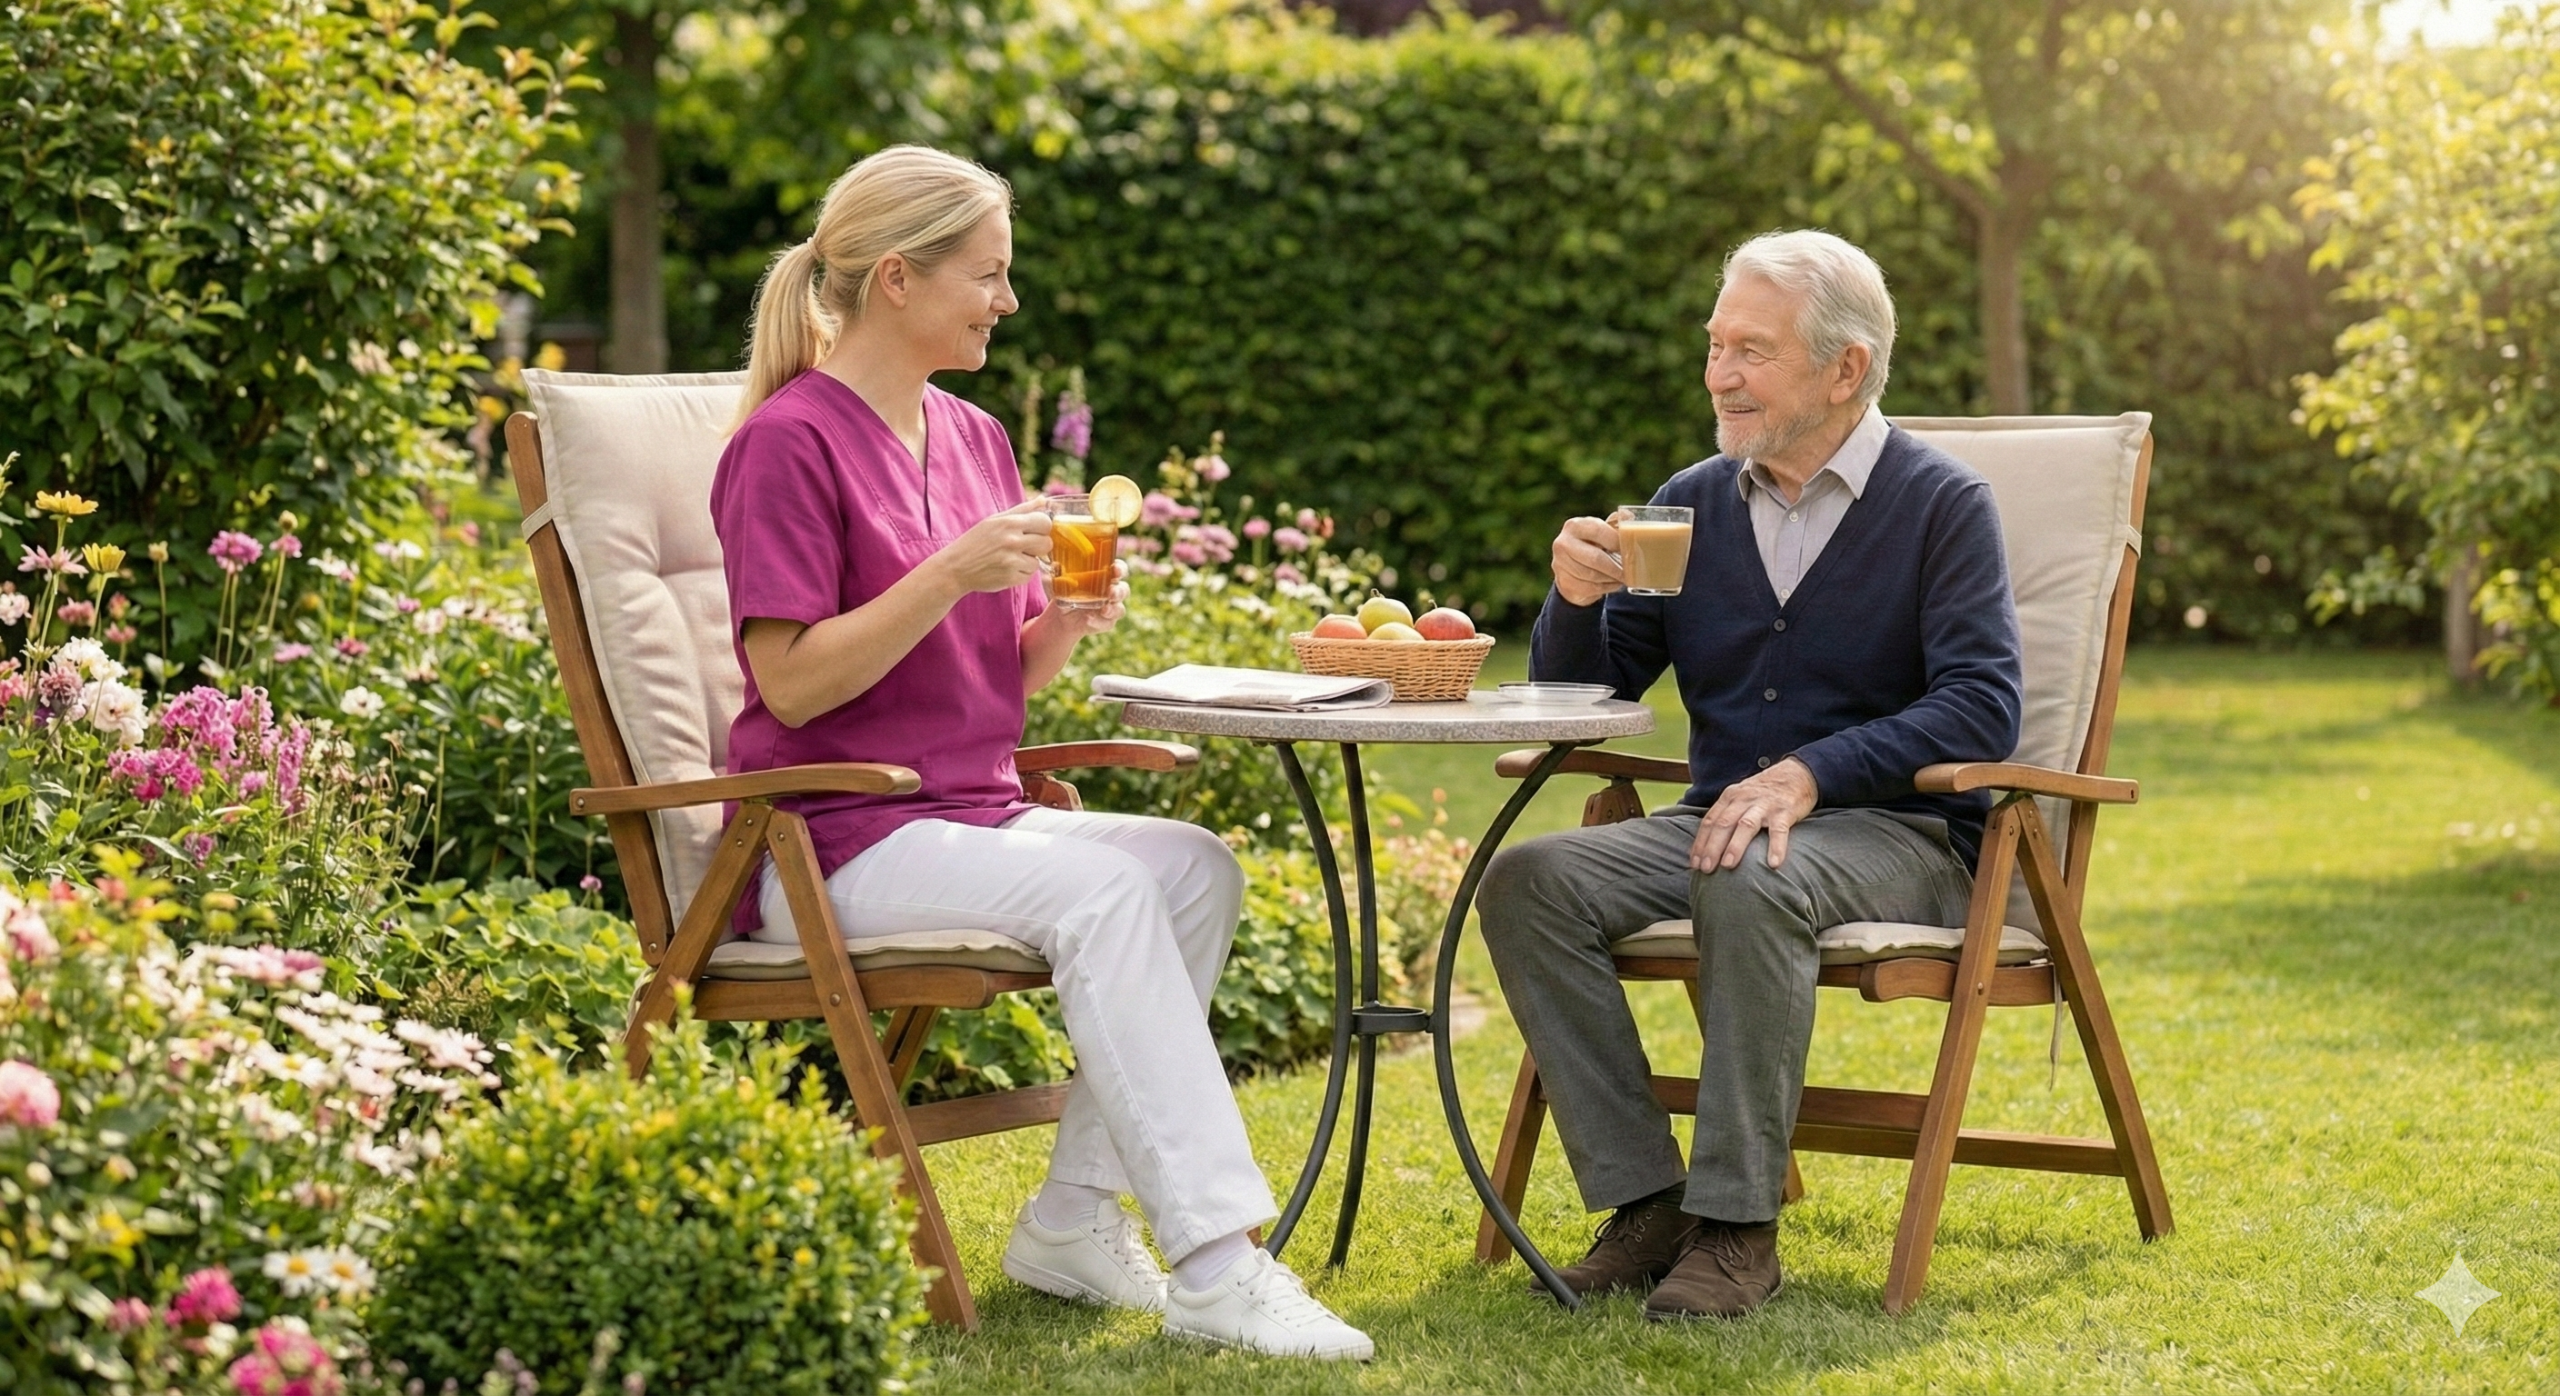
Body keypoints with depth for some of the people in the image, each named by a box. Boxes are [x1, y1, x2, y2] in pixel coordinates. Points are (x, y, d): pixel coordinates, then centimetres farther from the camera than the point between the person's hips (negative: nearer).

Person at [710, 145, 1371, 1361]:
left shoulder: (973, 437, 14)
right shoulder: (787, 442, -10)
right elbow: (791, 682, -15)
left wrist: (1067, 621, -5)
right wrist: (952, 576, -23)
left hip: (969, 817, 8)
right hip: (830, 842, -8)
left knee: (1193, 863, -15)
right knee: (1101, 887, -28)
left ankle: (1075, 1217, -11)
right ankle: (1215, 1265, -31)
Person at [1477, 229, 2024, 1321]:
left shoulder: (1941, 505, -3)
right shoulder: (1692, 504, 11)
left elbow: (1982, 706, -14)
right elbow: (1581, 698, 13)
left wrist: (1810, 775, -25)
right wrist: (1578, 600, -9)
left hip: (1899, 835, -5)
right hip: (1717, 819, 5)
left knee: (1750, 884, -38)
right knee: (1529, 881, -21)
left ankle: (1736, 1223, -29)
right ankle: (1643, 1203, -18)